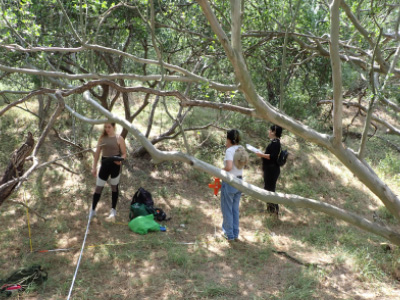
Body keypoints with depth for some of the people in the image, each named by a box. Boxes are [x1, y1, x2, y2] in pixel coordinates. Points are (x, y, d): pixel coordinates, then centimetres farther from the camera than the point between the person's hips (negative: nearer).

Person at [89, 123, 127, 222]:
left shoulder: (119, 138, -6)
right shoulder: (102, 138, 4)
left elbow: (124, 153, -3)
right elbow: (97, 153, 9)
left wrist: (120, 160, -24)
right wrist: (94, 167, 7)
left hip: (115, 165, -3)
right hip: (104, 164, 3)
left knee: (114, 187, 10)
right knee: (98, 188, 4)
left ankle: (113, 211, 25)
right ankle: (93, 210, 18)